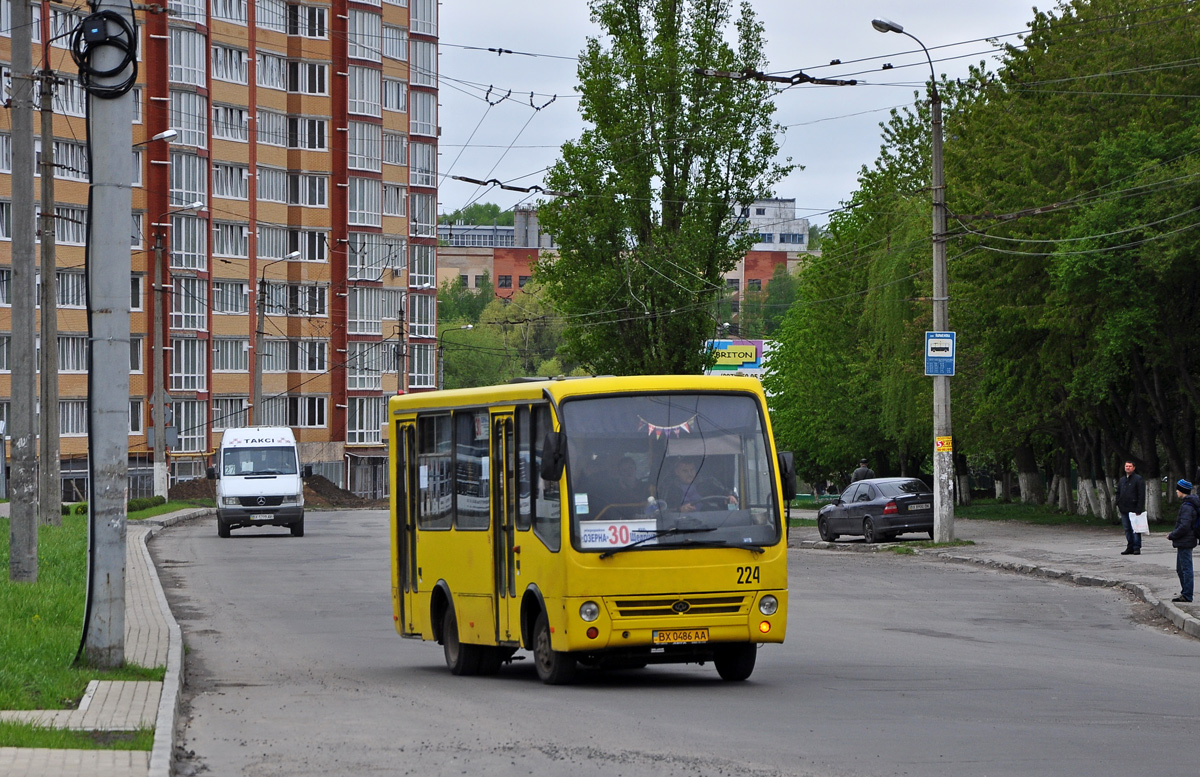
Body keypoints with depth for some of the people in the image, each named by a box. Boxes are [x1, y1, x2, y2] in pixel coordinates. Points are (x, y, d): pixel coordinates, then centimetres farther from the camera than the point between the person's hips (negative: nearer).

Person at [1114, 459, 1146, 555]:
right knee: (1127, 529, 9)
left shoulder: (1138, 479, -5)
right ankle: (1130, 547, 14)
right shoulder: (1121, 480, 17)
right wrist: (1118, 505, 11)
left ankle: (1137, 548, -3)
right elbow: (1118, 493, 25)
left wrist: (1139, 508, -17)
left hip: (1134, 509, -7)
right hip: (1124, 510, 7)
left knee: (1135, 529, -6)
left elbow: (1141, 495, -10)